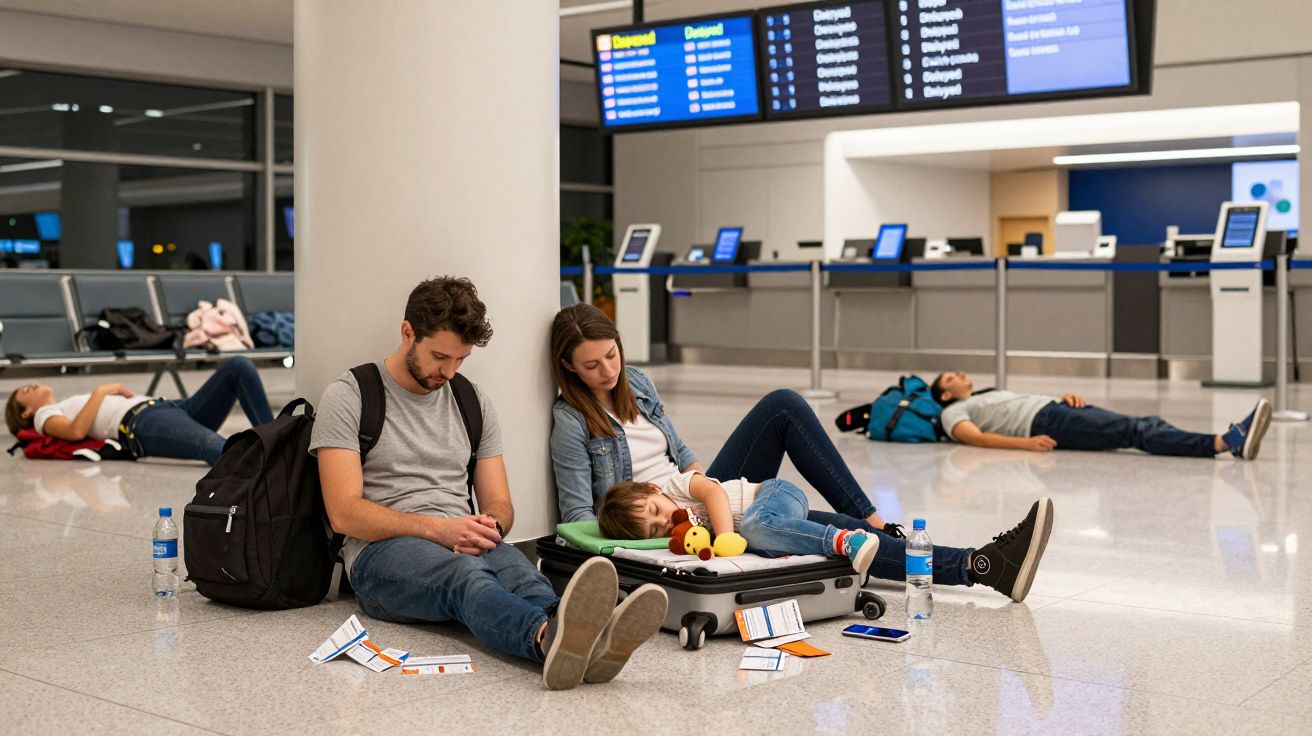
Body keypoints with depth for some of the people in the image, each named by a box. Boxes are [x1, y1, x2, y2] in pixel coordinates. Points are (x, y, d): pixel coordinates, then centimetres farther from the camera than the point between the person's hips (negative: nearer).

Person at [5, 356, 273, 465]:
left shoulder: (72, 405, 41)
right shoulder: (45, 415, 19)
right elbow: (76, 431, -6)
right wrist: (101, 391, 0)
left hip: (166, 407, 8)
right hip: (140, 425, -8)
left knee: (238, 366, -14)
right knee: (213, 447, -41)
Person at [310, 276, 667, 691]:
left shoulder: (473, 403, 19)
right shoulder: (350, 396, 3)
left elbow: (499, 505, 19)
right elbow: (344, 513, -7)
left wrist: (489, 526, -7)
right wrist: (439, 528, -17)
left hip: (465, 545, 4)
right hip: (383, 551, -4)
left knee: (518, 571, -34)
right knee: (465, 573, -39)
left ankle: (587, 644, -68)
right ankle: (549, 635, -73)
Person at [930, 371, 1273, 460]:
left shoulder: (991, 394, 39)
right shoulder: (954, 411, 15)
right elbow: (975, 437, -6)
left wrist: (1066, 396, 6)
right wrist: (1025, 443, -21)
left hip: (1058, 408, 8)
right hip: (1046, 423, -8)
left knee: (1146, 424, -17)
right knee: (1133, 431, -27)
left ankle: (1233, 441, -37)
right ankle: (1224, 443, -44)